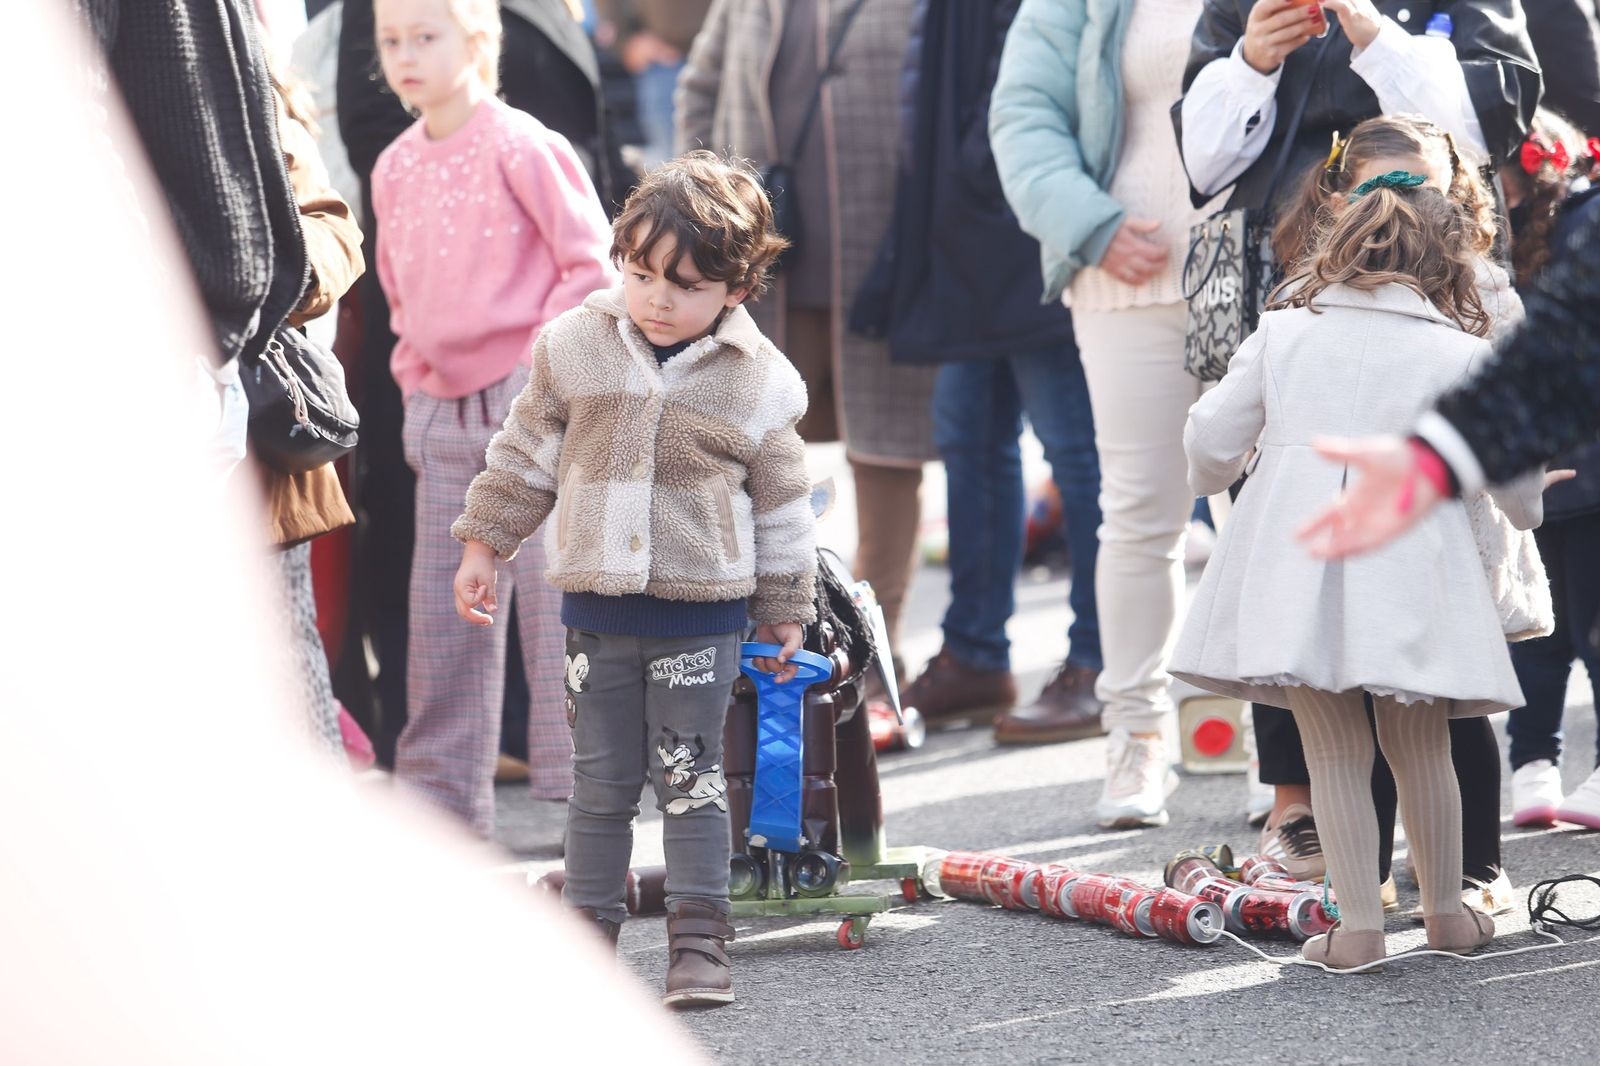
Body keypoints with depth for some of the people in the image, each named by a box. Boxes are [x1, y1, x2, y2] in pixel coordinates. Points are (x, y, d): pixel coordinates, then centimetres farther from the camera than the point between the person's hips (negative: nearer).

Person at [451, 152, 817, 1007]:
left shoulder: (760, 382, -4)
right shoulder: (574, 345, 0)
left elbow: (782, 505, 4)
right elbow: (526, 455, 11)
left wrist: (784, 613, 7)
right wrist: (483, 544, 11)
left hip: (703, 614, -2)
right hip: (596, 606, 2)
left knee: (689, 778, 2)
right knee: (600, 781, 8)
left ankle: (699, 940, 7)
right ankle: (588, 931, 17)